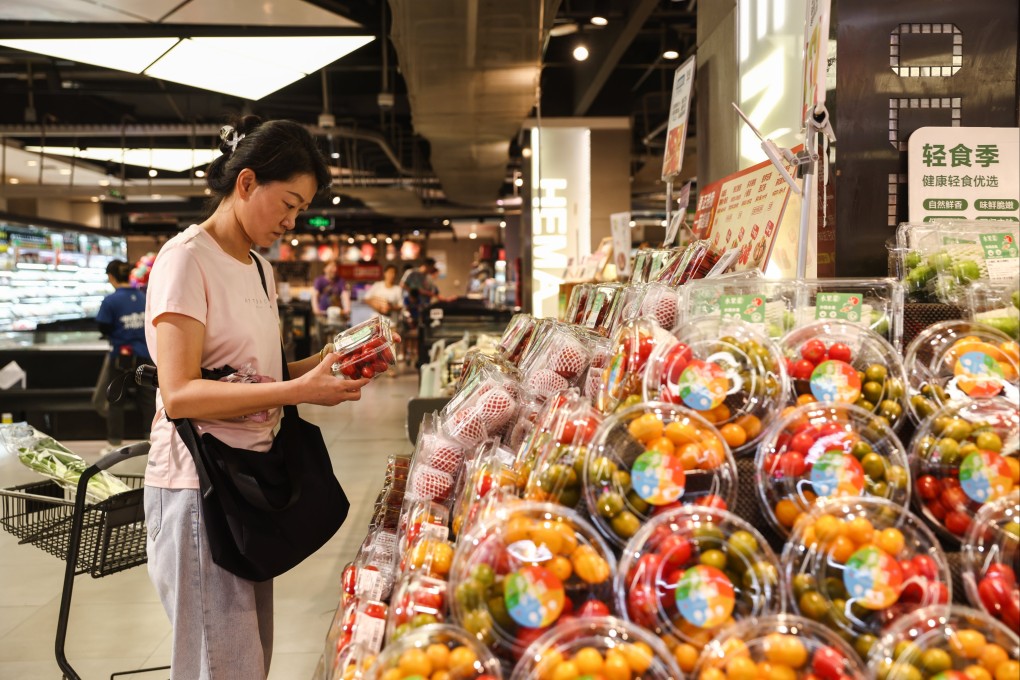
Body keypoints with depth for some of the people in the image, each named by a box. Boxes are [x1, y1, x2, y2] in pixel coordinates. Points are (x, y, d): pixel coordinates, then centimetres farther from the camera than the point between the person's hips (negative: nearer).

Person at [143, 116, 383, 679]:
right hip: (198, 484, -8)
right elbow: (179, 394, -20)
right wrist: (298, 391, -26)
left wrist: (320, 363, -2)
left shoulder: (260, 269, 15)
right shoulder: (187, 259, -12)